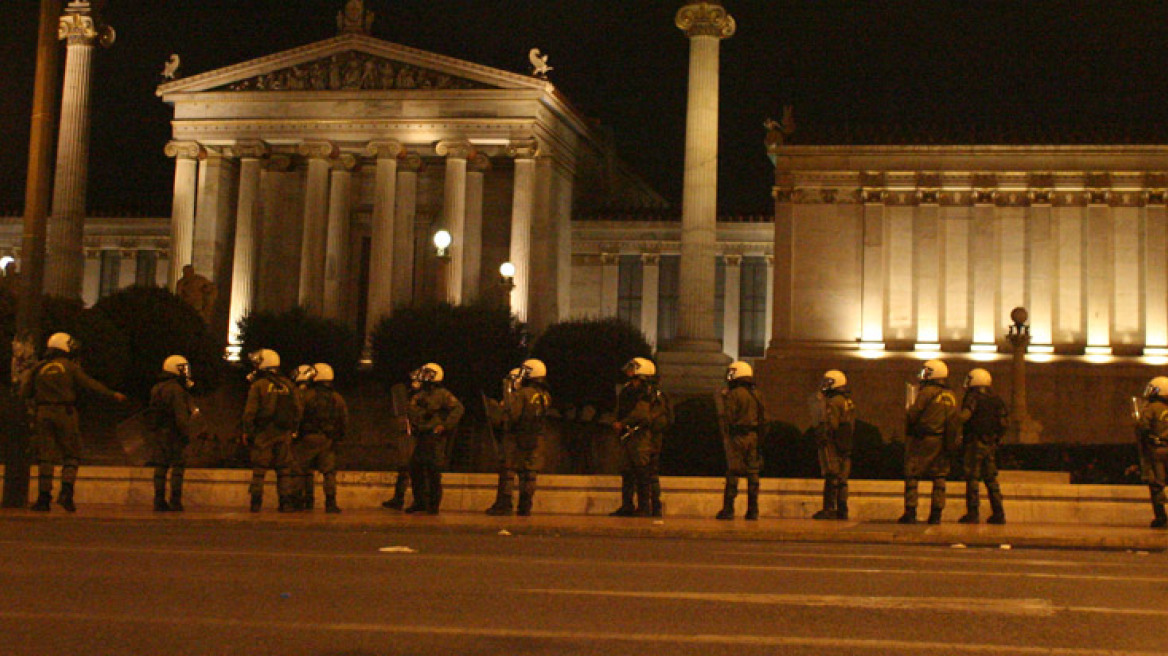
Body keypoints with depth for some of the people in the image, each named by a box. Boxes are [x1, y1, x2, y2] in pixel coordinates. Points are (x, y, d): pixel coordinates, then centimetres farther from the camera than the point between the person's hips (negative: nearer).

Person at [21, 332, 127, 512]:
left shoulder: (39, 368, 9)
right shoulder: (70, 367, 1)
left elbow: (25, 392, 6)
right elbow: (90, 384, -3)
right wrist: (113, 395, 4)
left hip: (43, 415, 3)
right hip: (65, 414, -3)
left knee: (45, 457, 4)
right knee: (71, 456, 5)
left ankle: (43, 499, -1)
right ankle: (66, 493, -12)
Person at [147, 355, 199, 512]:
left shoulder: (156, 389, 14)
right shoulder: (177, 390, -14)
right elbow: (181, 416, -19)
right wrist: (186, 434, -14)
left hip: (159, 433, 8)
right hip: (174, 434, -8)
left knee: (160, 467, 8)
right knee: (178, 467, -3)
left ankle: (159, 501, 9)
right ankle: (175, 503, -5)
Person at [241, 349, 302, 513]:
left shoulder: (258, 385, -5)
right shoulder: (288, 385, 8)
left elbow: (250, 411, -7)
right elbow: (299, 408, 11)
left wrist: (246, 432, 1)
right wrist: (292, 429, 17)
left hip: (263, 433, -3)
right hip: (284, 434, 3)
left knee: (259, 470, 1)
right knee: (284, 470, 7)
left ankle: (256, 503, -2)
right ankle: (286, 502, 3)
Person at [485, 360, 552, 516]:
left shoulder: (521, 394, -16)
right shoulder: (545, 397, 3)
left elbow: (510, 416, -21)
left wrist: (507, 397, -4)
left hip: (515, 439, -5)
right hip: (535, 441, 5)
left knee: (507, 473, 2)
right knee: (529, 475, 8)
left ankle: (503, 505, 0)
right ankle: (525, 507, 7)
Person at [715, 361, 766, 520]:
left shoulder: (733, 395, -9)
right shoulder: (756, 396, 12)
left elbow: (728, 418, -13)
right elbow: (763, 419, 13)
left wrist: (725, 436, -6)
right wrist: (758, 437, 17)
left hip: (737, 436, -6)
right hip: (753, 436, 6)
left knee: (733, 472, -5)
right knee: (752, 473, 6)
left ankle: (728, 509, -5)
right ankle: (753, 510, 6)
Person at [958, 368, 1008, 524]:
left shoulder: (973, 396, -6)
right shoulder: (996, 399, 14)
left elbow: (964, 416, -23)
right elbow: (1003, 424, 15)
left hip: (975, 442, -7)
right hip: (991, 444, 7)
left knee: (972, 478, -5)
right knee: (991, 478, 11)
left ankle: (973, 513, -8)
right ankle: (998, 513, 10)